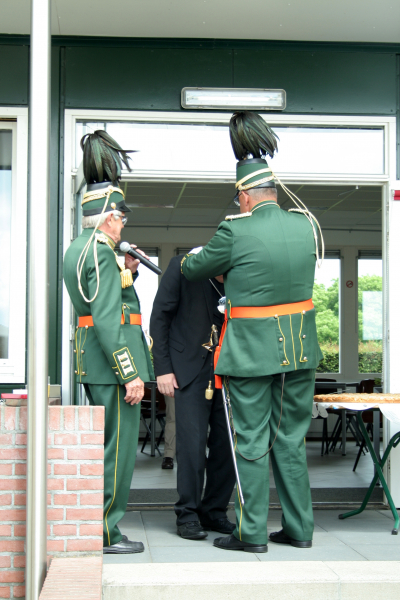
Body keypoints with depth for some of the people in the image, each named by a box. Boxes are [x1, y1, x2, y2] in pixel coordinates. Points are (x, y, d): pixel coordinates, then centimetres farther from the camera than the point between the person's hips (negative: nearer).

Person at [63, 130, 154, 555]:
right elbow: (106, 320, -22)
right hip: (111, 362, -10)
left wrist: (125, 274, 16)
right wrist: (130, 373, -21)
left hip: (93, 363, 10)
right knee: (117, 447, -3)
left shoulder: (76, 250, 15)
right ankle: (104, 534, 3)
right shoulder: (100, 253, -16)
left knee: (102, 444, 17)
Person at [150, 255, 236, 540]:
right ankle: (188, 514, 6)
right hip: (190, 368, -3)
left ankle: (215, 511, 16)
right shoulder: (183, 266, -3)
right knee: (192, 443, -7)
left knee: (229, 443, 2)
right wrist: (163, 367, -5)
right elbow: (160, 317, -1)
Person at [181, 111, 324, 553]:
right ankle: (299, 528, 20)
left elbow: (193, 270, 1)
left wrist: (188, 257, 25)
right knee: (291, 438, 14)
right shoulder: (306, 224, 2)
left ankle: (252, 533, 10)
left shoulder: (235, 231, -14)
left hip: (251, 350, -5)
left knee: (252, 442, 4)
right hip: (299, 349, 5)